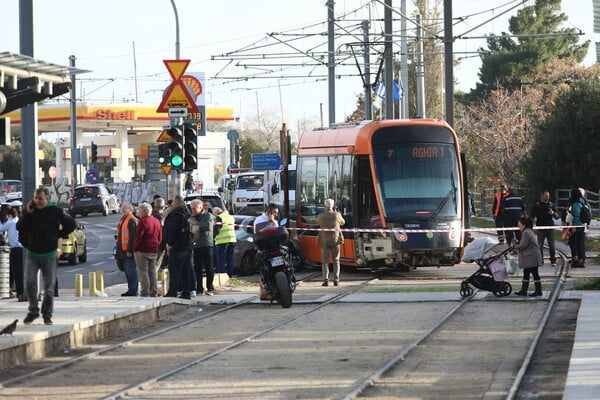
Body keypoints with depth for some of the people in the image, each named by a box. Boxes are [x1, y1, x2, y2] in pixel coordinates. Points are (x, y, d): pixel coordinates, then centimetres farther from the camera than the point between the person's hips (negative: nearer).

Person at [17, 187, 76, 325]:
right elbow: (19, 228, -1)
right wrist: (28, 214, -11)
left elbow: (71, 224, 3)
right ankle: (33, 310, 3)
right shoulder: (29, 210, 2)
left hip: (49, 255, -2)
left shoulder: (55, 211, -5)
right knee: (29, 282, -11)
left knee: (49, 286, 1)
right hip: (32, 254, 2)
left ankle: (47, 314, 12)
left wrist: (58, 235, 0)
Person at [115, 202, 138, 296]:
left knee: (131, 271, -7)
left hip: (128, 251, -10)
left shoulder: (132, 221, -13)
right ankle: (131, 290, 20)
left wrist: (129, 250, -23)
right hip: (123, 250, 10)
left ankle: (133, 291, -5)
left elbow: (132, 237, -19)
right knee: (127, 271, 14)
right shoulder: (123, 219, 19)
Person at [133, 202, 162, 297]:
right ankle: (154, 292, 11)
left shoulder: (143, 221, -13)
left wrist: (135, 249, -6)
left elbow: (138, 237, -15)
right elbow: (160, 238, 15)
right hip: (154, 251, 7)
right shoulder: (157, 221, 12)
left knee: (143, 272, -4)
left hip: (143, 250, -7)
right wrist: (156, 246, 16)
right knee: (152, 271, 12)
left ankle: (145, 292, -8)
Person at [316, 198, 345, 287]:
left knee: (325, 260, 4)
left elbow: (318, 222, 14)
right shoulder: (337, 215, -6)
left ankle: (326, 279, -8)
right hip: (335, 240, 1)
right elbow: (342, 222, 13)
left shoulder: (321, 216, -8)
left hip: (325, 240, -1)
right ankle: (336, 280, 4)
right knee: (336, 260, 9)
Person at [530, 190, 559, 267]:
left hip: (550, 227, 1)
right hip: (541, 228, -1)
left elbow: (557, 217, 10)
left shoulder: (551, 205, 10)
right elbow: (531, 216, 8)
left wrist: (553, 213, -10)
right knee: (540, 245, 0)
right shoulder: (537, 205, 5)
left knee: (552, 245, -2)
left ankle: (553, 261, 3)